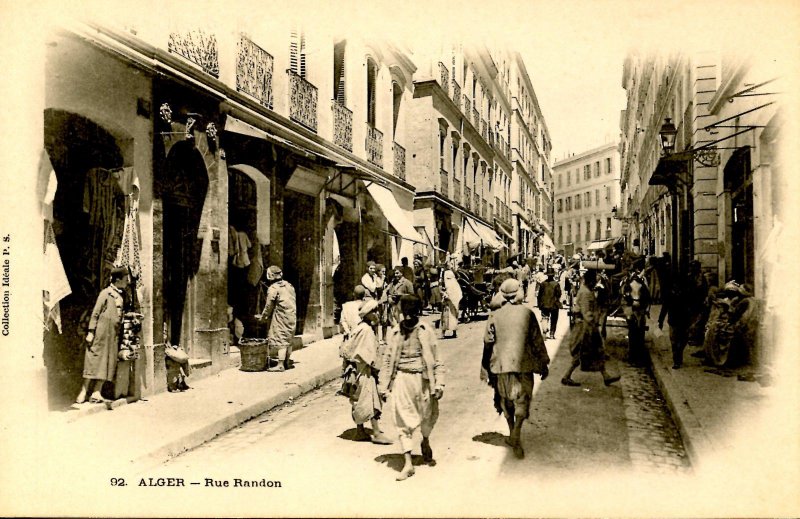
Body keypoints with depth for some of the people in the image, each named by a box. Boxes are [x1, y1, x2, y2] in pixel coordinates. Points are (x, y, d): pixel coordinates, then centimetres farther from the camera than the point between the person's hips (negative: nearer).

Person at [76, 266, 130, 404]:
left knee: (107, 363, 3)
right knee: (94, 361, -5)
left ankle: (96, 392, 6)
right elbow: (95, 313, -7)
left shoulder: (121, 296, 13)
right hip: (101, 333, -6)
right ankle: (83, 392, 2)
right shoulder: (105, 293, -6)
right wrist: (91, 332, -12)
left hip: (113, 335, 7)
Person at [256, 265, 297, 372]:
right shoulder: (289, 285, 11)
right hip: (292, 315, 7)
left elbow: (269, 306, -9)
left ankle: (280, 365, -7)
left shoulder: (273, 288, -11)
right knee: (288, 340, 15)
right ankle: (287, 362, 24)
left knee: (281, 340, -6)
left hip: (281, 317, -7)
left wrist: (263, 317, 4)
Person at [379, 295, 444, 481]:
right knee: (403, 420, -1)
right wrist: (383, 386, 7)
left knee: (428, 414, 11)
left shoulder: (425, 331, -2)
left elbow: (435, 359, 1)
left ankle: (425, 442, 44)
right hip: (402, 379, 1)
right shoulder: (395, 332, 3)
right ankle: (408, 463, 6)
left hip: (423, 378, -1)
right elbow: (388, 360, 8)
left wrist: (439, 383, -5)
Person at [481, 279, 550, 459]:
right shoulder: (527, 313, -4)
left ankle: (512, 434, 27)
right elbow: (537, 340, 0)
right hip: (523, 364, -1)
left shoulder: (495, 315, -3)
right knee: (522, 400, 3)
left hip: (501, 364, 1)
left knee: (506, 400, 16)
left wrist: (485, 368, 10)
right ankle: (516, 433, -15)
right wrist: (543, 364, 10)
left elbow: (488, 343, 0)